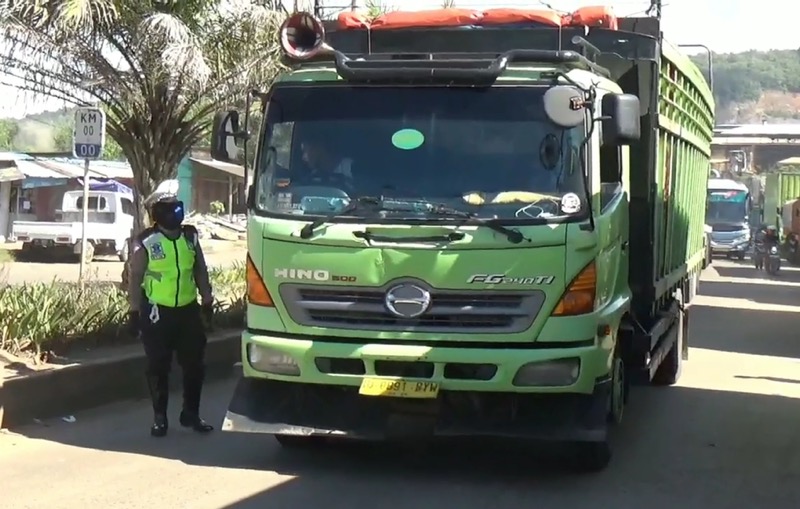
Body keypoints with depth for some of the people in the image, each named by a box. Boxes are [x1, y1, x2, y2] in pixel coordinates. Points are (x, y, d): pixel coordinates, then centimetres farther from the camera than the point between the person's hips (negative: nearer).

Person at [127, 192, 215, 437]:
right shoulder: (146, 242, -8)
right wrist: (134, 311, -10)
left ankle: (191, 413, 21)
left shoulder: (190, 236, 6)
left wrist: (207, 301, 12)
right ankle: (159, 417, 13)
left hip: (188, 309, 4)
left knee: (194, 364, 7)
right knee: (159, 367, 3)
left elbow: (200, 271, 14)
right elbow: (135, 277, -7)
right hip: (157, 311, -4)